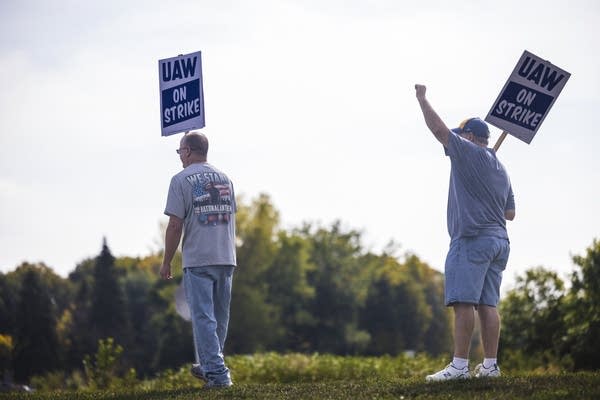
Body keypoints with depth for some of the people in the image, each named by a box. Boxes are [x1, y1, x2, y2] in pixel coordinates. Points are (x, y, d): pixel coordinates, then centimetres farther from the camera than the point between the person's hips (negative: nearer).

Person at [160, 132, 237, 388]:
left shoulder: (181, 180, -5)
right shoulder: (224, 178, 14)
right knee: (219, 317, 15)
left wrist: (167, 262, -1)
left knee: (204, 317, -4)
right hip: (226, 259, 6)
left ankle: (217, 374, -10)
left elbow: (175, 225, -9)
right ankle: (209, 367, 28)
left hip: (198, 261, -6)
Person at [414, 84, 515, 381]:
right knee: (487, 304, 7)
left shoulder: (468, 153, -2)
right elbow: (510, 212, 23)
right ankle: (490, 365, 4)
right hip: (499, 240, 9)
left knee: (463, 302, -12)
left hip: (472, 239, -9)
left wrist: (422, 99, 5)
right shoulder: (501, 169, 21)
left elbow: (439, 129, -6)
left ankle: (460, 365, -18)